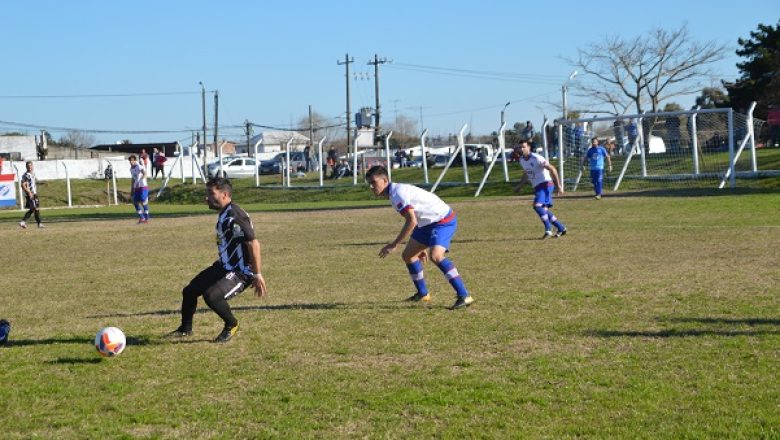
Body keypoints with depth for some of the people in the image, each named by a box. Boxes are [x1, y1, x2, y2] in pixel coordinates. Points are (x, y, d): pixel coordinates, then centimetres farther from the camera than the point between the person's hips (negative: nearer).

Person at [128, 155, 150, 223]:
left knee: (143, 202, -8)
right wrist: (132, 189, 23)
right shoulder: (131, 169, 13)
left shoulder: (139, 167, -13)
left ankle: (146, 219, 1)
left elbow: (145, 173, -33)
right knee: (135, 202, 5)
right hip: (136, 188, 8)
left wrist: (140, 180, -48)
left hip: (143, 187, -8)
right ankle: (141, 218, 17)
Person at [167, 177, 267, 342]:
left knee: (211, 296, -29)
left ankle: (231, 325, -1)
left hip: (240, 272, -10)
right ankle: (186, 329, 35)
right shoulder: (224, 214, 9)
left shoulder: (234, 216, -23)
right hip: (224, 267, 10)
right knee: (189, 291, 13)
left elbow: (254, 244, -28)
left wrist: (257, 275, -27)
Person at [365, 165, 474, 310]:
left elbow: (412, 222, -28)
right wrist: (420, 247, 27)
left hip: (443, 220, -11)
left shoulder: (398, 193, -22)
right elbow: (414, 220, 20)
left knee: (435, 255, -30)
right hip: (428, 223, 11)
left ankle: (464, 296, -30)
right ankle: (423, 294, 30)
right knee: (407, 255, 15)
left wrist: (394, 245, -23)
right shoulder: (394, 193, 10)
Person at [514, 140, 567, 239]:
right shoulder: (521, 160, 7)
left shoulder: (536, 158, -17)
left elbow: (552, 169, -16)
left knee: (537, 206, -24)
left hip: (545, 184, -9)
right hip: (537, 187, 9)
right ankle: (561, 228, 21)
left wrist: (558, 185, -19)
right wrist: (519, 185, 20)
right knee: (543, 210, 8)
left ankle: (548, 230, -16)